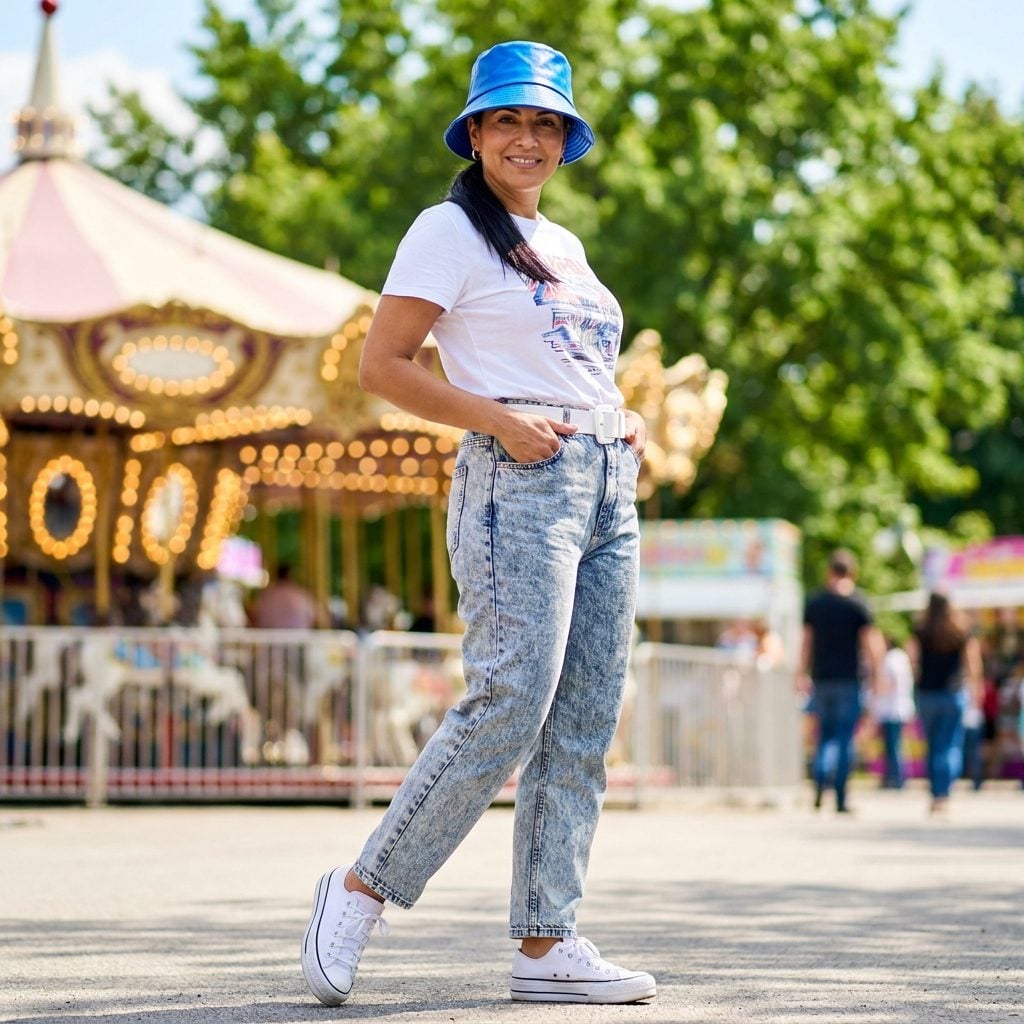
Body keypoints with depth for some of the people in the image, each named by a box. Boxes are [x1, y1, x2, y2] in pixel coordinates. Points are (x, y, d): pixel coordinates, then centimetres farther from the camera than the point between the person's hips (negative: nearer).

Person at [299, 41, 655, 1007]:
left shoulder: (563, 245, 22)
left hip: (608, 483, 8)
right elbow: (380, 364, -8)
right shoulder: (451, 230, 0)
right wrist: (501, 422, -17)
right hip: (519, 485, -8)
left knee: (583, 725, 2)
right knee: (509, 704, -17)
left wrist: (623, 423, 10)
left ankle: (545, 943, 3)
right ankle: (362, 888, -5)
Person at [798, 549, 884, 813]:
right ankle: (840, 799, -2)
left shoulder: (814, 601, 4)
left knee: (825, 735, 14)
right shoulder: (857, 603, -5)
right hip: (848, 678, -3)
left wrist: (802, 674, 15)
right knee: (844, 740, 0)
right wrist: (875, 674, 1)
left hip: (821, 679, 3)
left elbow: (807, 641, 7)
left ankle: (819, 789, -5)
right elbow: (870, 643, -8)